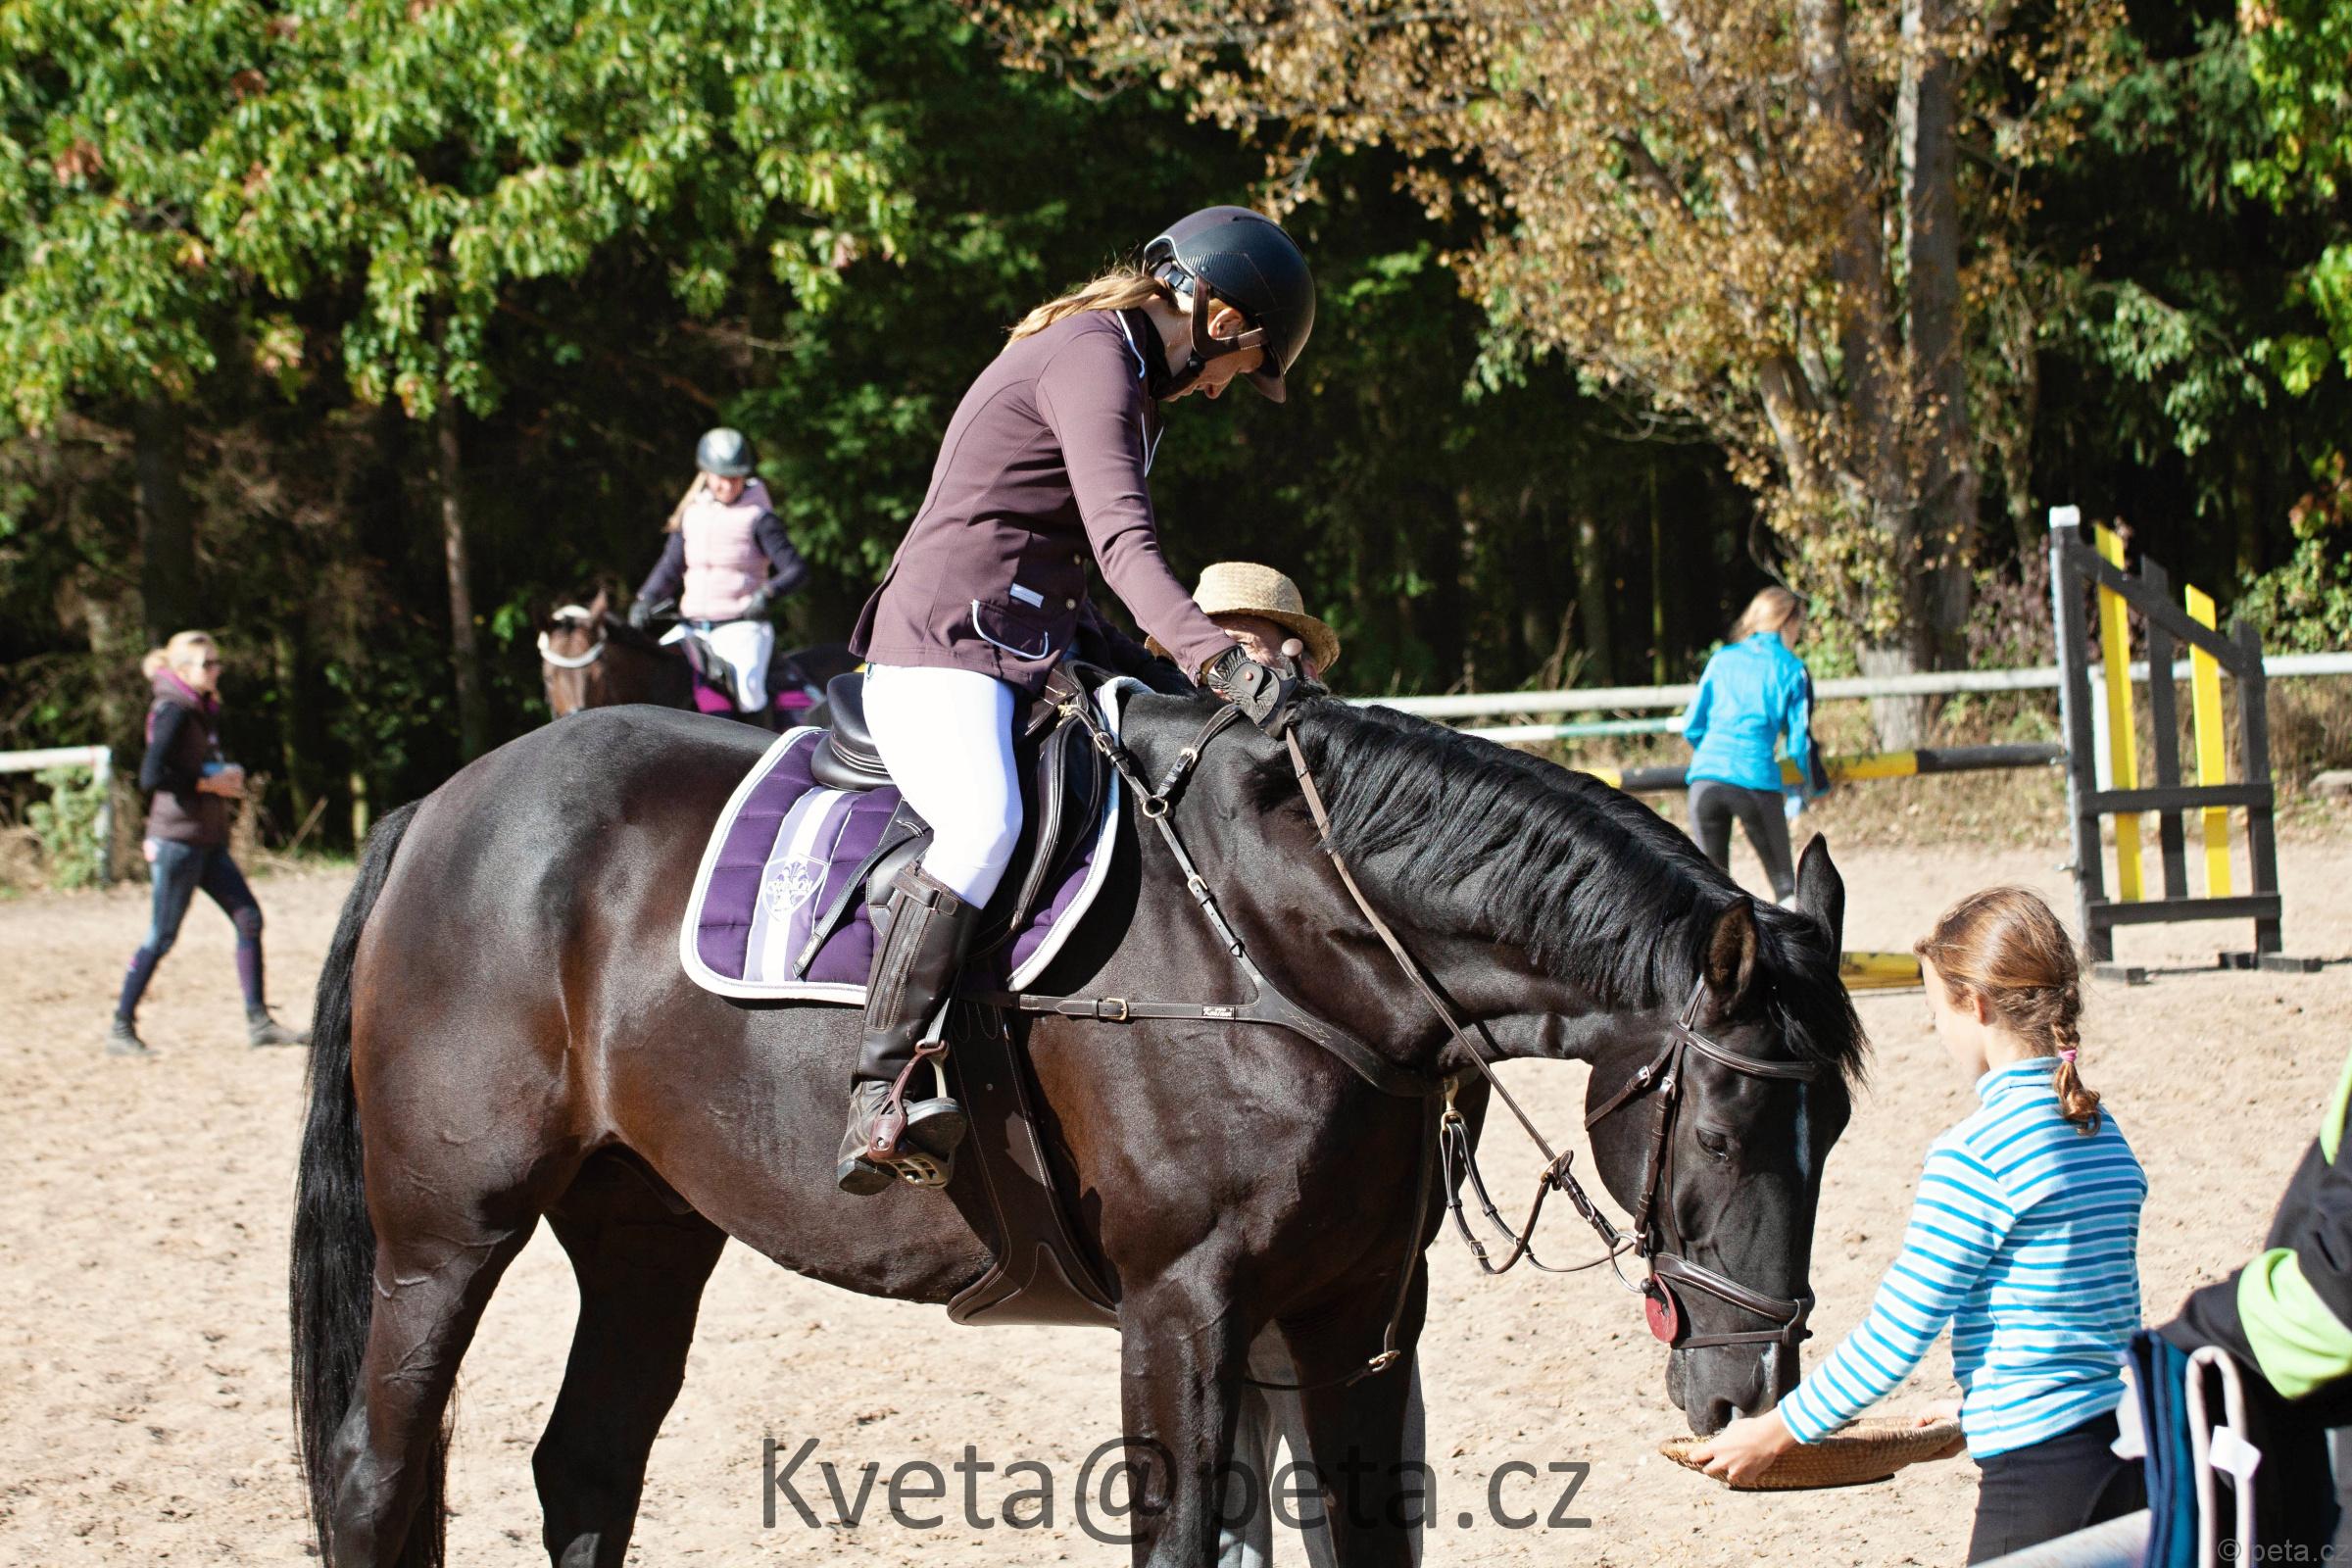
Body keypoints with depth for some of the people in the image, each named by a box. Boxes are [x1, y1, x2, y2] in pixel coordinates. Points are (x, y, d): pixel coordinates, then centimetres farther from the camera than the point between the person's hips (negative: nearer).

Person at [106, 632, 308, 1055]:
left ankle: (258, 1021, 6)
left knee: (249, 918, 2)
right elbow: (151, 776, -23)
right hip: (177, 840, -9)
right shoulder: (172, 711, -13)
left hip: (209, 841, 9)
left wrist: (228, 778, 5)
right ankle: (121, 1029, 5)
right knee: (161, 937, -4)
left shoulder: (203, 711, 14)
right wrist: (209, 783, -17)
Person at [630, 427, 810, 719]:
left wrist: (767, 593, -28)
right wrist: (645, 599, -1)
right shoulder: (692, 515, 11)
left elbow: (796, 569, -9)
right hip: (693, 626, 5)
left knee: (747, 690, -28)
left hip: (742, 626, -5)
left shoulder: (757, 519, -4)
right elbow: (670, 567, 17)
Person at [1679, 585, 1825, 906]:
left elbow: (1691, 726, 17)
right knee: (1783, 880, 9)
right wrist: (1814, 786, 25)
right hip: (1756, 780, -3)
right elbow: (1800, 739, 7)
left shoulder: (1723, 659, 16)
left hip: (1706, 775, 3)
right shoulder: (1792, 670, 8)